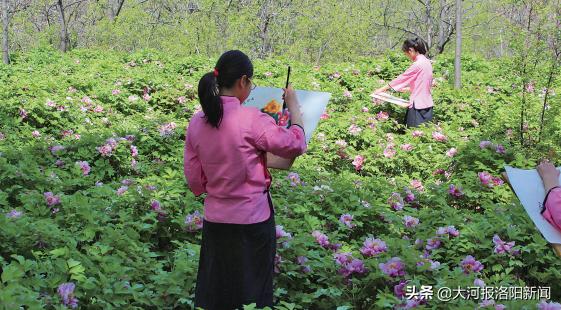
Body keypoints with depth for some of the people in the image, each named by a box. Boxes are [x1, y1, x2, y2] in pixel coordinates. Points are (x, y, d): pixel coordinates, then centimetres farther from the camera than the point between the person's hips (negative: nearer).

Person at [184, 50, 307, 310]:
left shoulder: (196, 122, -2)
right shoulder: (252, 119, -19)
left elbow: (194, 181, 5)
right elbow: (295, 145, -7)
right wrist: (293, 106, 6)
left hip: (214, 220, 5)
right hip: (252, 220, -5)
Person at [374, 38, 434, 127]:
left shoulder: (418, 64, -14)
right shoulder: (426, 61, 11)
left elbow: (402, 78, -9)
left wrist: (382, 89, -2)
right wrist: (408, 88, 23)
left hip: (418, 104, -9)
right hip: (427, 103, 9)